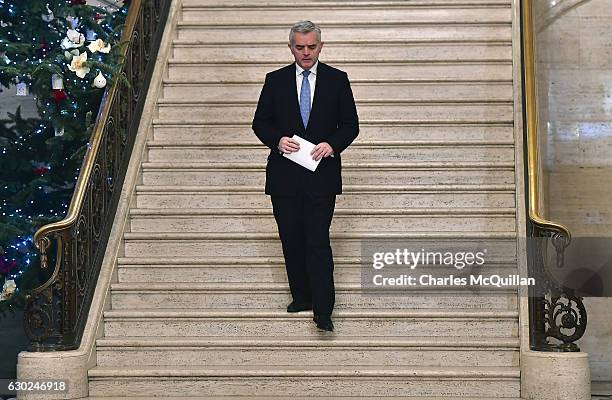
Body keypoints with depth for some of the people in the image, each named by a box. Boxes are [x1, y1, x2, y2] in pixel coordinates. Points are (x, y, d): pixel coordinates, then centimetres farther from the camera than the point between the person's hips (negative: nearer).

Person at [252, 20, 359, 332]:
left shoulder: (337, 80, 5)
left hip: (321, 174, -2)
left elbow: (350, 125, 6)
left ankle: (323, 310, -8)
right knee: (291, 239, 8)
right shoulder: (275, 81, 7)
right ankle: (301, 297, 23)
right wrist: (277, 140, -11)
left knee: (318, 241, -9)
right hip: (284, 175, 2)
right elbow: (260, 123, 9)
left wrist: (332, 144, -13)